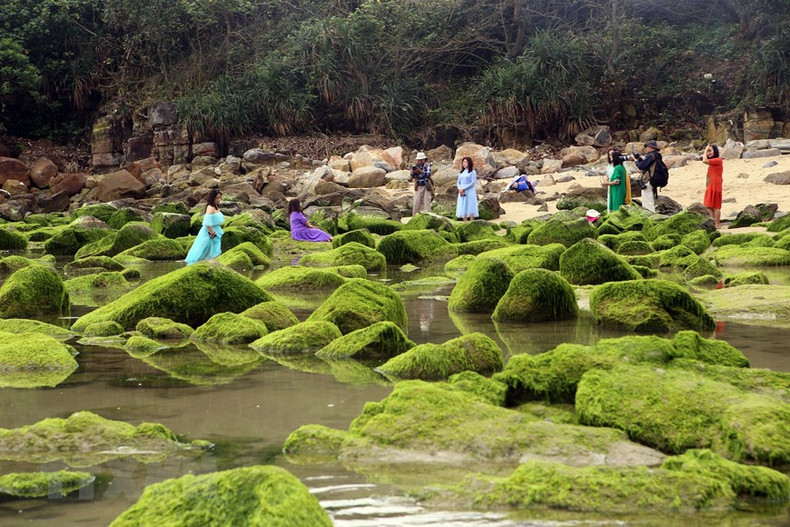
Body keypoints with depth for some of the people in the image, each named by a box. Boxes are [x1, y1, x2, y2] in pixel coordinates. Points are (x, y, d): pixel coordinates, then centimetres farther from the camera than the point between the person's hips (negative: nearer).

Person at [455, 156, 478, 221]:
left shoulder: (472, 172, 0)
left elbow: (472, 183, -10)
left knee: (470, 208, -8)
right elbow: (458, 182, 13)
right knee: (463, 209, 3)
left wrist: (463, 189, -15)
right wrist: (460, 189, -8)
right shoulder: (461, 173, 17)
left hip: (469, 192, -6)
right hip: (462, 193, 6)